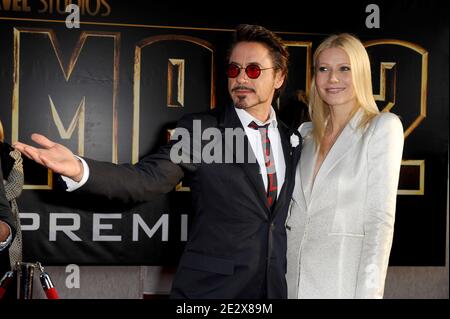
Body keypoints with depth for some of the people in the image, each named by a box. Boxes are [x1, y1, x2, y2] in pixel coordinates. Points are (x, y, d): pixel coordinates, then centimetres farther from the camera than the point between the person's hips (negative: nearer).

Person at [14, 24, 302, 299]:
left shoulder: (291, 140, 7)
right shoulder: (200, 129, -7)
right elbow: (147, 179, -18)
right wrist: (79, 169, -33)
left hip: (274, 285, 4)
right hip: (209, 285, -4)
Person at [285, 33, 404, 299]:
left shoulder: (384, 127, -4)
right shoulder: (306, 133, 11)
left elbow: (380, 219, -10)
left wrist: (369, 292, -16)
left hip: (344, 280, -4)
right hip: (294, 276, 5)